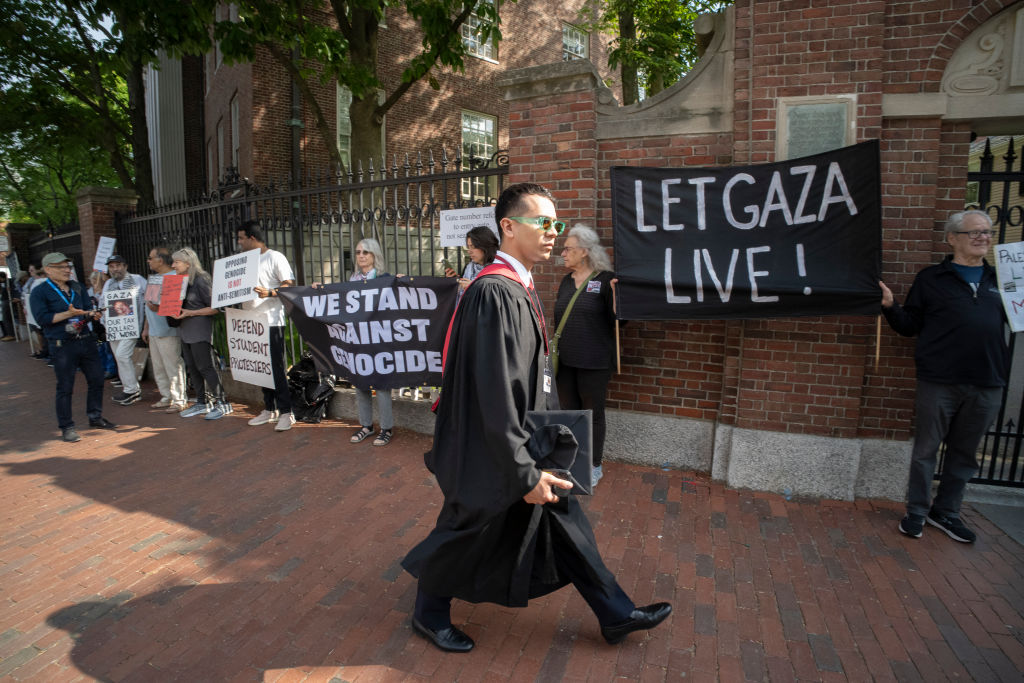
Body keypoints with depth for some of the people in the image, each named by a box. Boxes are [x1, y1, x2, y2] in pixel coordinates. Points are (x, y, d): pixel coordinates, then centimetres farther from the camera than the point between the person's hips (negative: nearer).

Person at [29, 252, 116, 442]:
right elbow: (42, 318, -12)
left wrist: (93, 314, -10)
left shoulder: (77, 287, 13)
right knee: (65, 387, 0)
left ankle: (95, 416, 25)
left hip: (86, 340, 5)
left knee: (97, 379, 9)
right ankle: (66, 427, 10)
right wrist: (69, 314, -20)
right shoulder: (39, 292, -4)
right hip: (62, 346, -5)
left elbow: (88, 308, 12)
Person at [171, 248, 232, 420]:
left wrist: (189, 313, -18)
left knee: (204, 367, -8)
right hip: (186, 331, 9)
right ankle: (202, 403, 20)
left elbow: (215, 307, -15)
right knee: (192, 367, 11)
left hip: (200, 330, -9)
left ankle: (222, 403, -1)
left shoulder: (202, 279, -11)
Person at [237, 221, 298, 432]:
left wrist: (269, 293, -25)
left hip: (271, 321, -8)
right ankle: (269, 410, 20)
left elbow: (290, 285, -11)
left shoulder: (275, 257, -4)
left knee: (277, 368, -7)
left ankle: (286, 413, -1)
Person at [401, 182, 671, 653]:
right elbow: (494, 393, -28)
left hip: (527, 442, 9)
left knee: (564, 523, 18)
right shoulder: (494, 292, -25)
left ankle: (616, 614, 34)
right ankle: (428, 613, 39)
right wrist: (524, 473, -24)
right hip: (495, 454, -9)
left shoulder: (522, 288, 6)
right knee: (469, 535, 12)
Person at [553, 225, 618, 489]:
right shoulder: (566, 282, 11)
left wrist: (615, 293, -29)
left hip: (594, 362, -6)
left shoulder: (605, 280, -9)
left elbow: (617, 320, -14)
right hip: (565, 361, 6)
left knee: (593, 413, 6)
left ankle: (595, 466, 23)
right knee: (568, 410, 15)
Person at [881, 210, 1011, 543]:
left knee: (964, 454, 14)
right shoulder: (931, 279, 2)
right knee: (925, 450, 5)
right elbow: (910, 326, 0)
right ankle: (917, 512, 19)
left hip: (986, 385, 4)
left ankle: (946, 512, 28)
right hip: (939, 382, -3)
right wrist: (891, 307, -16)